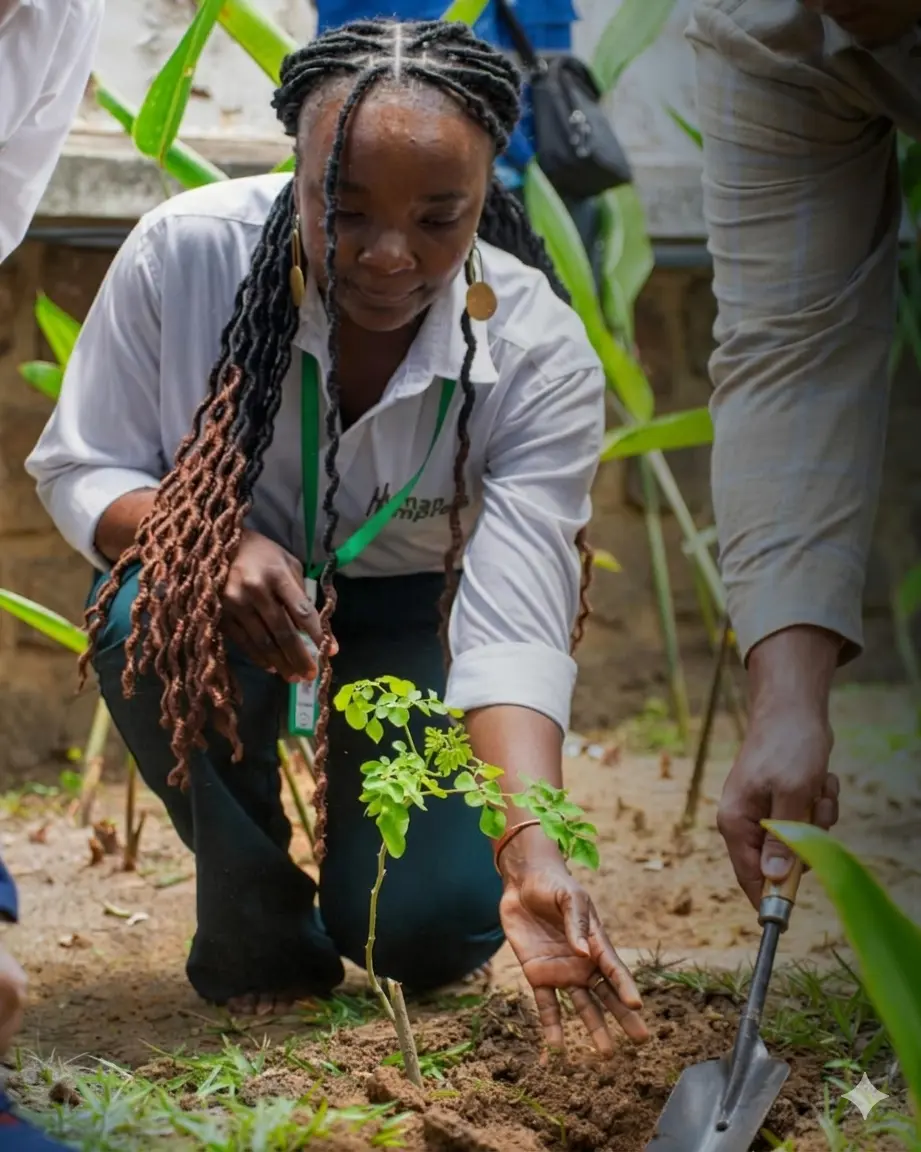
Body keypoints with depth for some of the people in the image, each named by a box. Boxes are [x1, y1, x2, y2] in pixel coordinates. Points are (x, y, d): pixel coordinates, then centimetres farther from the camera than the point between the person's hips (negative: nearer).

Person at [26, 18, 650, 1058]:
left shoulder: (541, 357, -25)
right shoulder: (185, 251, -25)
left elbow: (516, 629, -31)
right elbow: (76, 470, -14)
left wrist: (532, 852, -48)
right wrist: (218, 544, -36)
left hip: (408, 621, 0)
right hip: (226, 592, 1)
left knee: (435, 926, -20)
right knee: (151, 607, -36)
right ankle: (254, 924, -9)